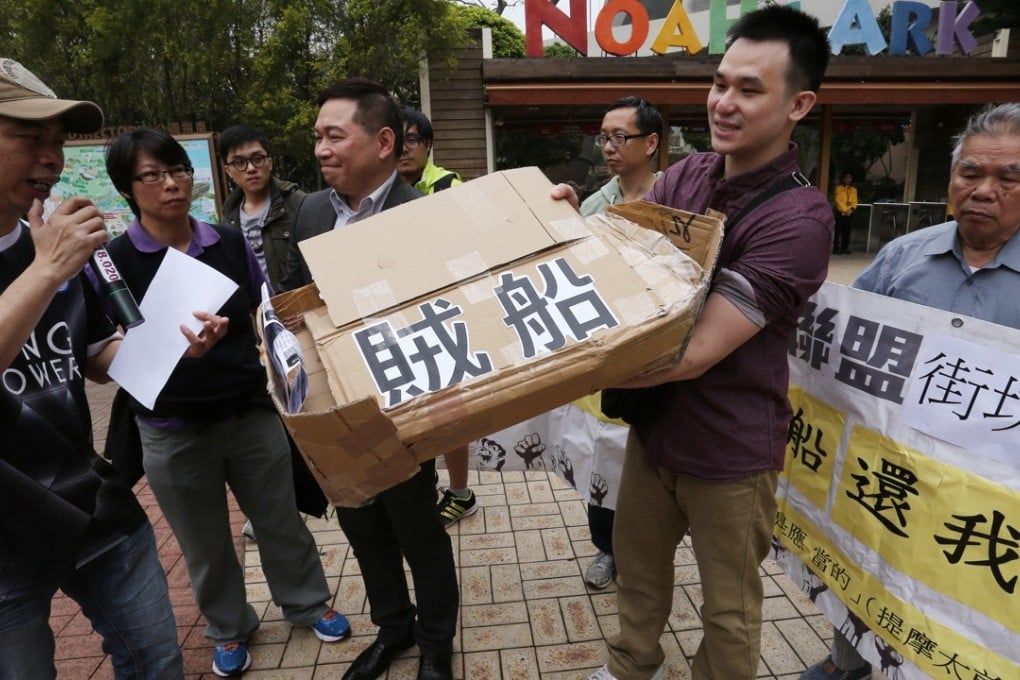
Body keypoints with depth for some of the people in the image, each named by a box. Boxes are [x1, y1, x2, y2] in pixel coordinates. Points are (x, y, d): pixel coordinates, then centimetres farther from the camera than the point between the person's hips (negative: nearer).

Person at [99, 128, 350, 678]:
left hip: (251, 411, 2)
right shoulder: (112, 260, -9)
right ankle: (228, 628, 42)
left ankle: (306, 603, 40)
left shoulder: (231, 243, -1)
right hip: (172, 429, -1)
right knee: (205, 543, 17)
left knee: (281, 519, 16)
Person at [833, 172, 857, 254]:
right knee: (838, 231, -7)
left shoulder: (854, 189, 13)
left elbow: (855, 201, 10)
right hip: (840, 212, -4)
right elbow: (837, 200, -7)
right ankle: (836, 249, -5)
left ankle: (845, 248, 9)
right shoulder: (839, 187, 0)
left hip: (850, 213, 4)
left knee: (847, 231, 4)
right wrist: (845, 210, -13)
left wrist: (851, 209, -9)